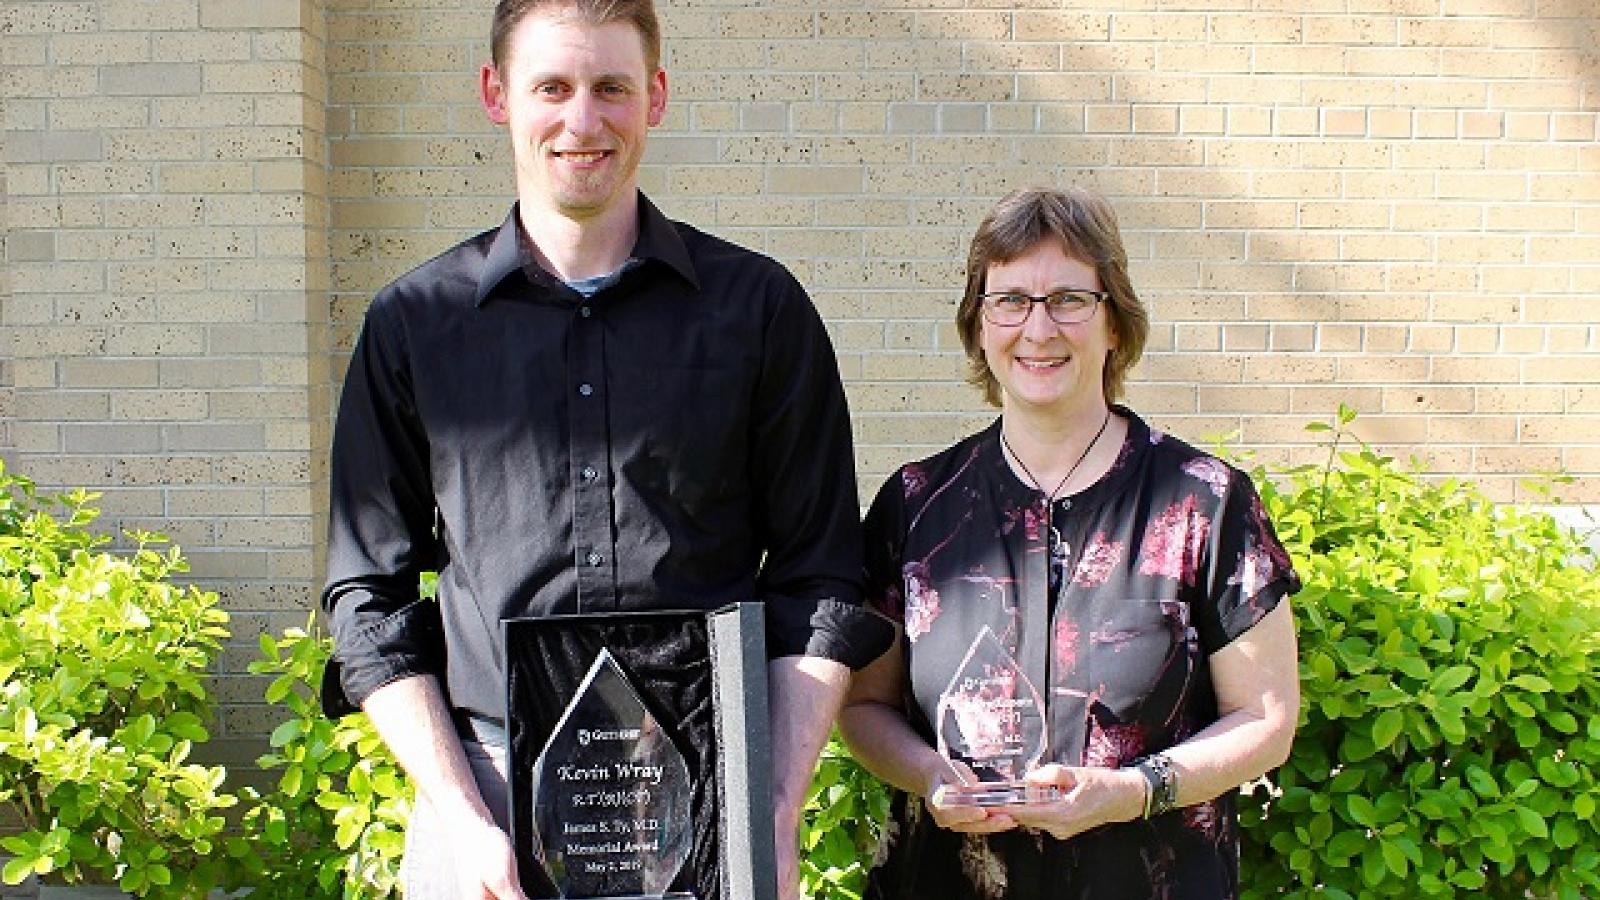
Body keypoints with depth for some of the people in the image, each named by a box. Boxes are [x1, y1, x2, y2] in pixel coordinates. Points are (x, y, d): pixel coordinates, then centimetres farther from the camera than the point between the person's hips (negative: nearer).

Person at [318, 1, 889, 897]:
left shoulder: (759, 305, 3)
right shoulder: (414, 321, 5)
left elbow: (822, 582, 2)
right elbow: (371, 593, 5)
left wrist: (779, 818, -7)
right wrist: (460, 816, -6)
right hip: (488, 785, 1)